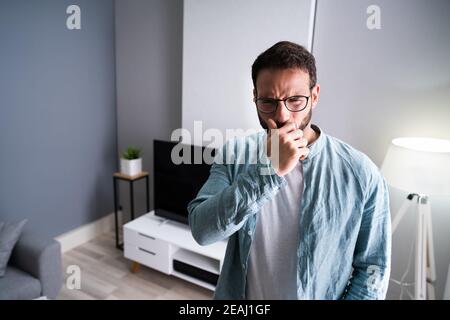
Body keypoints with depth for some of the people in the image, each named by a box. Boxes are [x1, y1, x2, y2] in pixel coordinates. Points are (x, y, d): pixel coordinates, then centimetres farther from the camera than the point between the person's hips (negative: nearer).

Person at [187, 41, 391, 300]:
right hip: (238, 293, 2)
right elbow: (202, 230, -25)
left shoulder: (361, 174, -19)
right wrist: (269, 169, -34)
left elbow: (373, 267, -9)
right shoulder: (234, 154, -15)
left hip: (320, 294, -1)